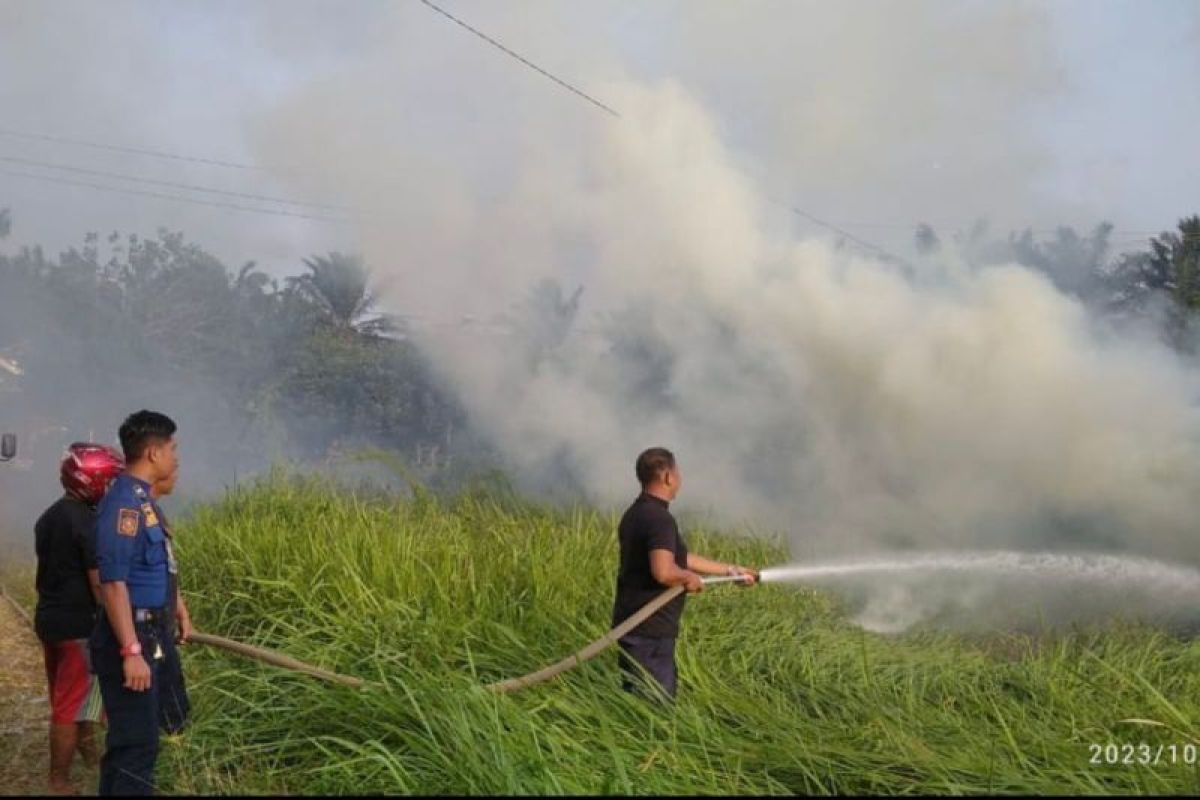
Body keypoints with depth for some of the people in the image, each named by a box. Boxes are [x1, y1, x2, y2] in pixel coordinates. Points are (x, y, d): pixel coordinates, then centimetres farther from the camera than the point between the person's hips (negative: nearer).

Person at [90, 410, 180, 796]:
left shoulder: (141, 499, 12)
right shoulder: (125, 502, -18)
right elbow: (113, 582, -24)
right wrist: (131, 651, -27)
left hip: (144, 636, 10)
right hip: (129, 639, -10)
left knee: (129, 737, 17)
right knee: (136, 741, -7)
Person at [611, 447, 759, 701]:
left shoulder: (637, 514, 13)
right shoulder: (660, 519, -20)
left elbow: (677, 557, 22)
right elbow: (664, 572, -34)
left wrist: (731, 569, 26)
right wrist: (689, 578, -12)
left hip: (633, 625, 10)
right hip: (650, 632, -10)